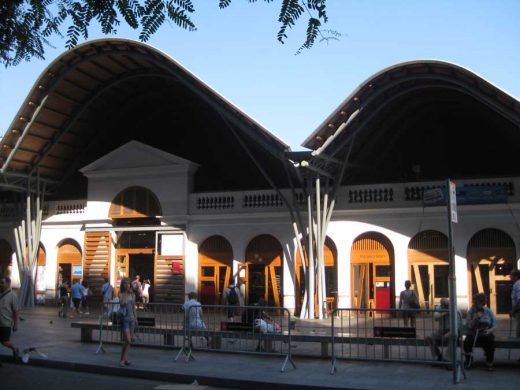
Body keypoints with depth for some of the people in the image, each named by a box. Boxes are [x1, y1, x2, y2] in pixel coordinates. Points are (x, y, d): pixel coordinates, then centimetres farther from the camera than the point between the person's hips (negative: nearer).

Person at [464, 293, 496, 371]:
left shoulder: (488, 311, 2)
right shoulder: (471, 312, 0)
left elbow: (494, 325, 0)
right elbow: (468, 326, -9)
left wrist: (490, 330, -21)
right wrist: (475, 318, -21)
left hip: (485, 333, 0)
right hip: (473, 333, 0)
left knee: (491, 342, -31)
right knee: (467, 342, -30)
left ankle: (489, 364, -7)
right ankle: (468, 361, -4)